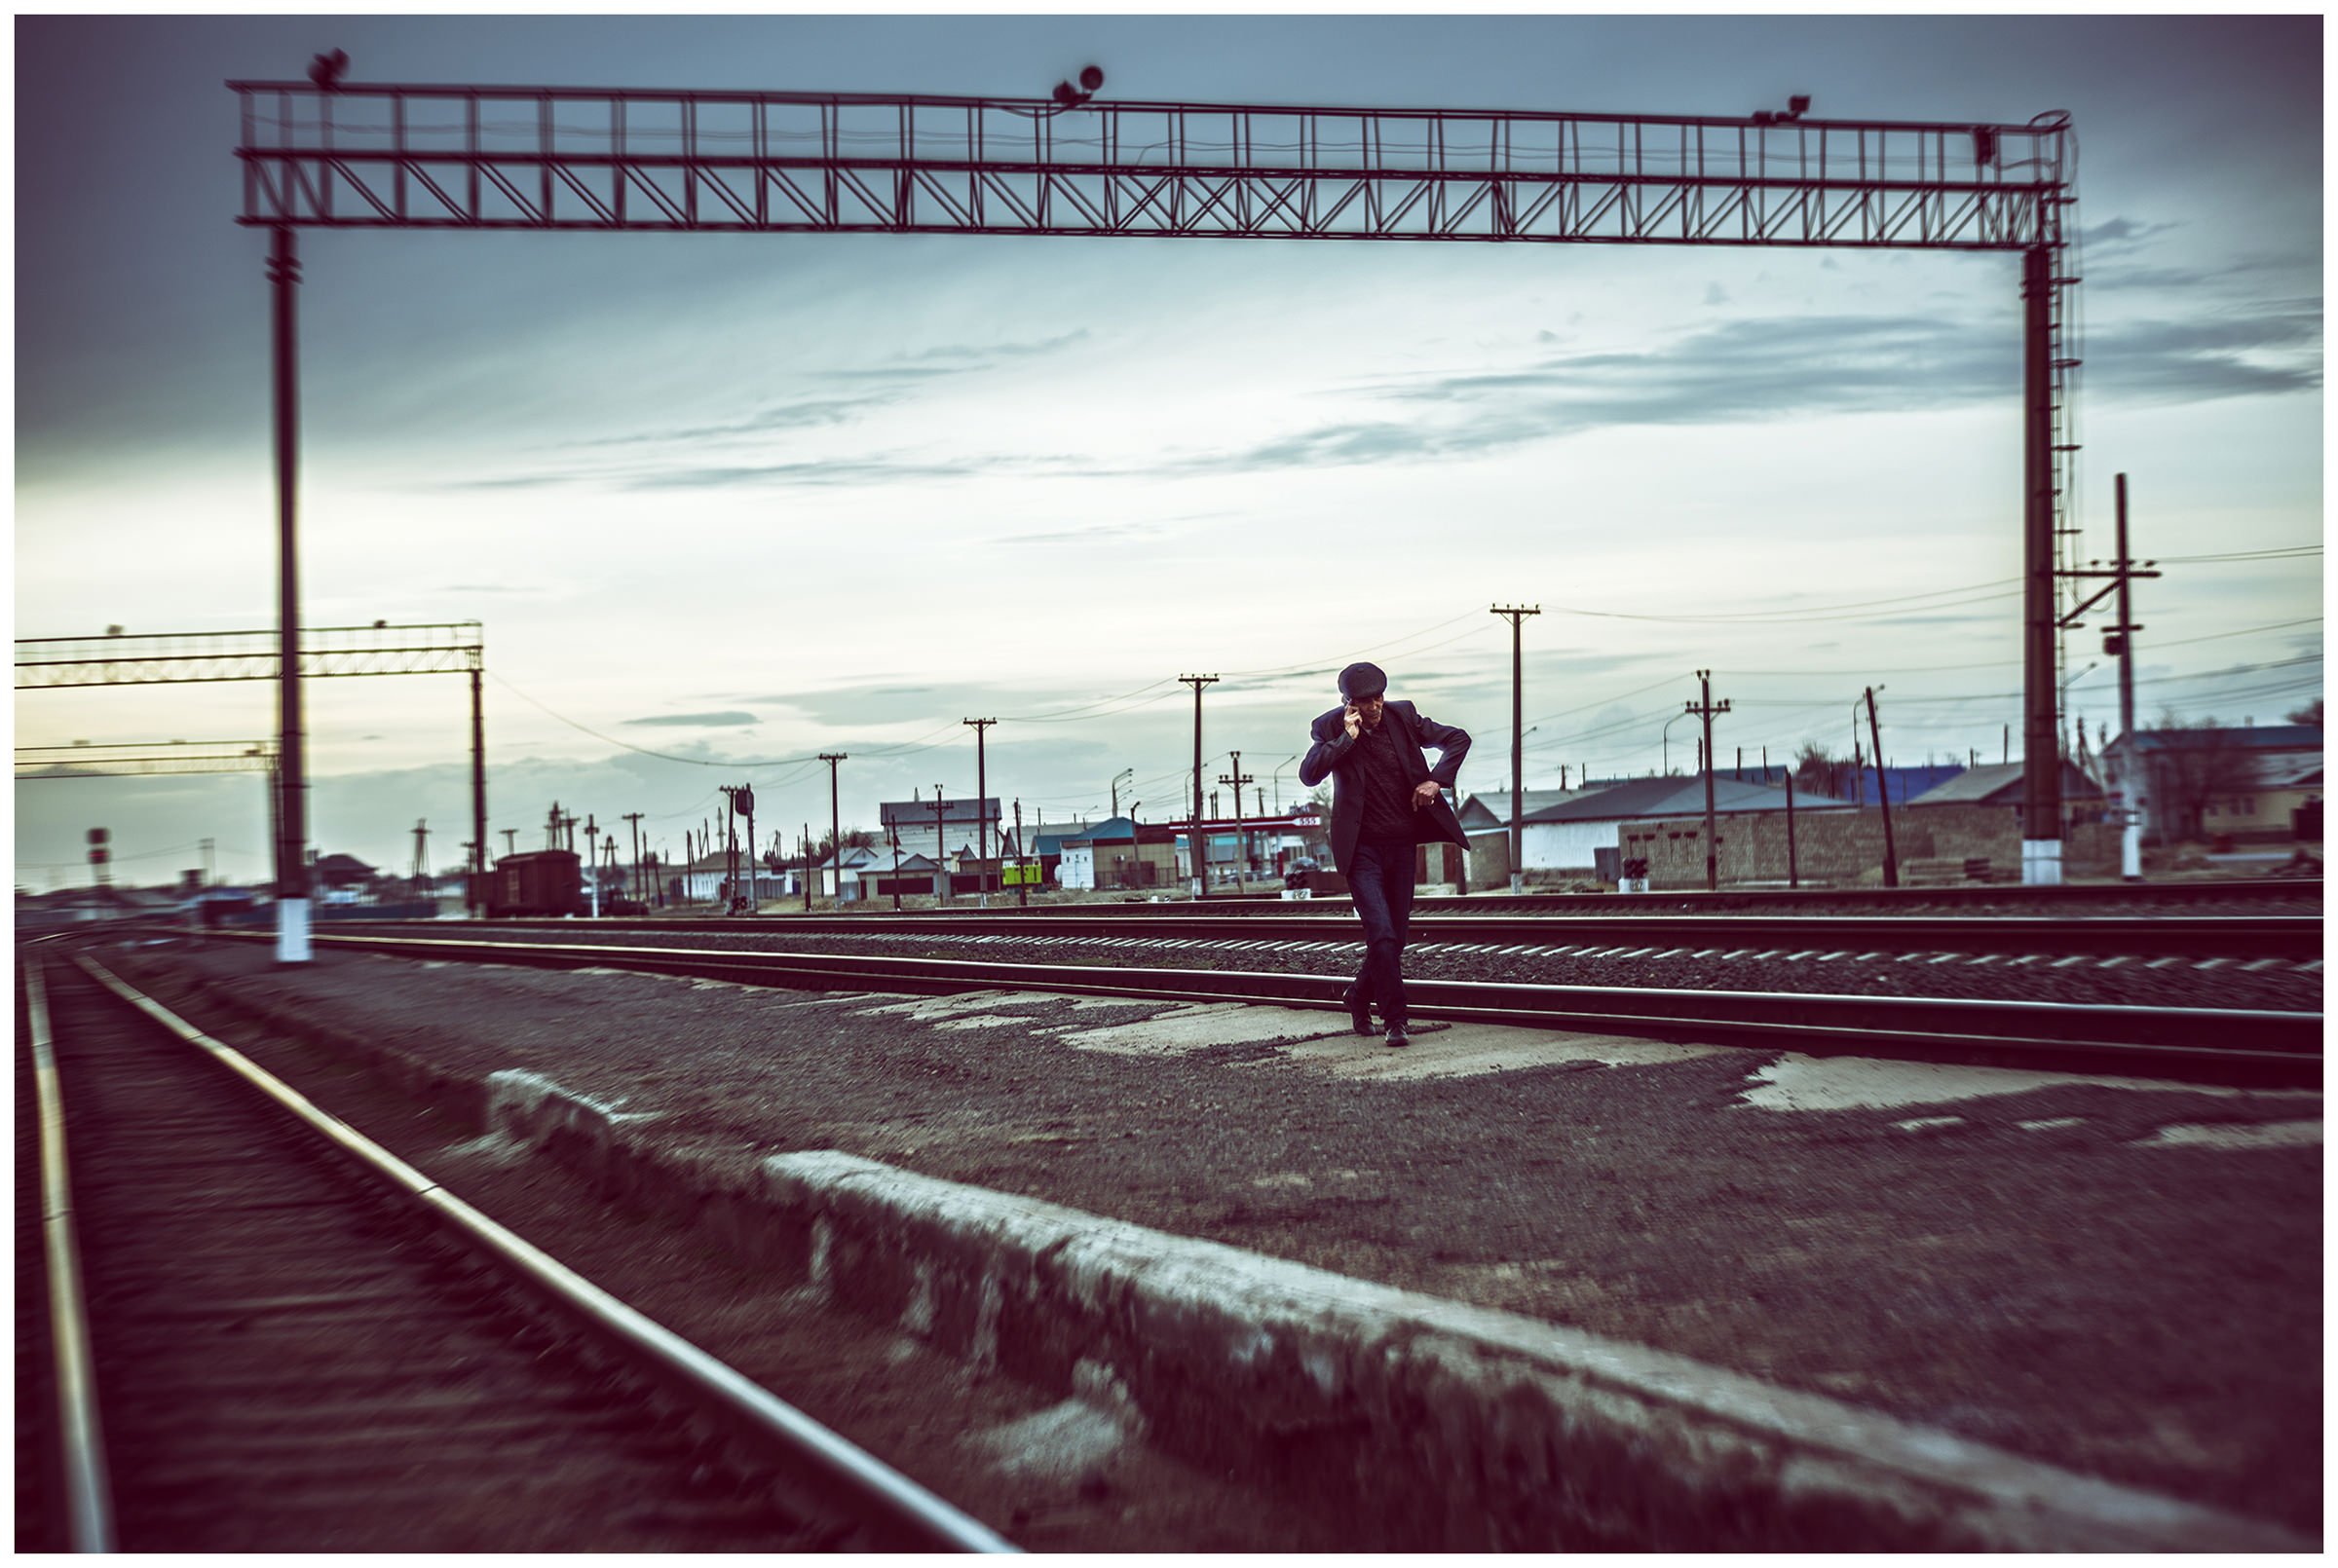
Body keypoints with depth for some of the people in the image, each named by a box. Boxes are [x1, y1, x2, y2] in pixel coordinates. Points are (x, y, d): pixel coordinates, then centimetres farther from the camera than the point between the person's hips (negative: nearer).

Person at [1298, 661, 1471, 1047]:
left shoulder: (1402, 716, 0)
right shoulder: (1330, 728, -7)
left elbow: (1457, 739, 9)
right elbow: (1308, 775, -21)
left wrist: (1436, 780, -5)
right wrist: (1347, 738, -23)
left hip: (1402, 845, 4)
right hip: (1361, 848, -4)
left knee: (1396, 936, 9)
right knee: (1382, 935, -16)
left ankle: (1359, 999, 33)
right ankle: (1395, 1020, -9)